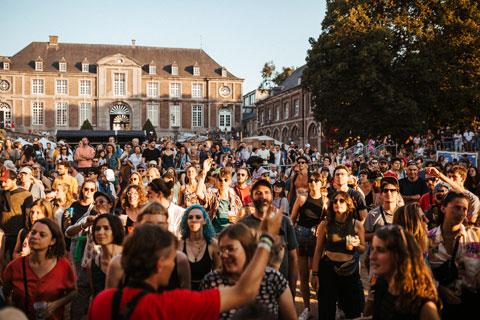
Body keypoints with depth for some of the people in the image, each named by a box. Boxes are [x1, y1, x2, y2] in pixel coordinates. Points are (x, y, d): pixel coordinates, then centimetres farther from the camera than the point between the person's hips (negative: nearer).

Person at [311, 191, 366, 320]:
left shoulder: (357, 225, -1)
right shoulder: (324, 225, -3)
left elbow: (363, 250, 8)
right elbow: (318, 251, 0)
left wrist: (356, 245, -15)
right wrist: (314, 274, -4)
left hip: (350, 270, 1)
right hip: (328, 269, -1)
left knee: (353, 309, 10)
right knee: (326, 309, 5)